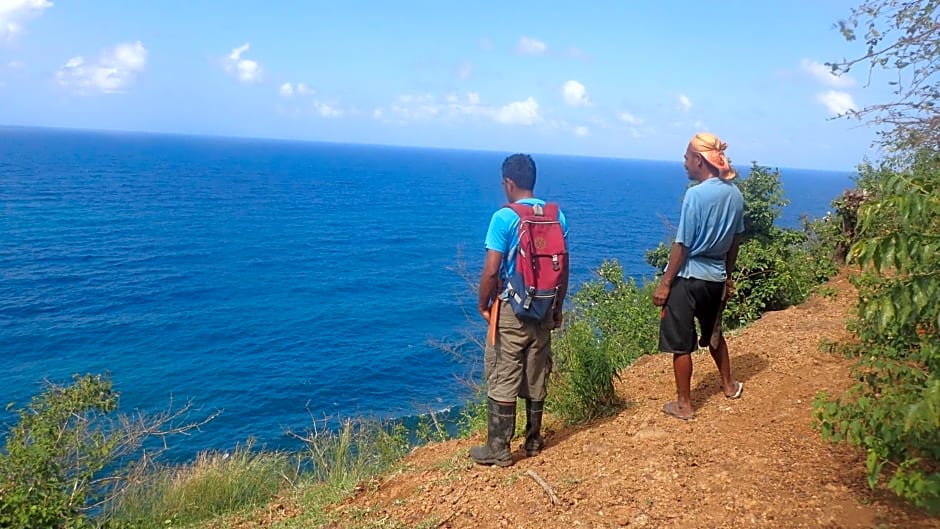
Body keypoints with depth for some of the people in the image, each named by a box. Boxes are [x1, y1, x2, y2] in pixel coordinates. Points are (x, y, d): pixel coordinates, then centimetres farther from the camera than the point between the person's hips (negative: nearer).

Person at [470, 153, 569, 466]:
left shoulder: (504, 218, -14)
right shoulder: (556, 215, 3)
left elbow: (491, 270, -16)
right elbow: (563, 267, 7)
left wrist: (483, 304, 0)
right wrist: (558, 307, 17)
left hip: (511, 309, -6)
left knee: (502, 380, 3)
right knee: (536, 379, 15)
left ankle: (498, 450, 10)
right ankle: (533, 441, 27)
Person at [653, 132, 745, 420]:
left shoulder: (696, 194, -18)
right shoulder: (735, 194, 3)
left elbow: (682, 245, -16)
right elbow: (735, 241, 11)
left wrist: (665, 283, -10)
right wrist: (728, 275, 23)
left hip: (688, 278, -7)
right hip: (716, 278, 8)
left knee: (680, 343, 4)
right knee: (713, 333, 27)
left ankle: (684, 404, 13)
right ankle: (729, 385, 43)